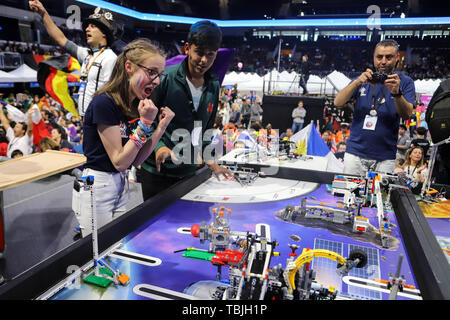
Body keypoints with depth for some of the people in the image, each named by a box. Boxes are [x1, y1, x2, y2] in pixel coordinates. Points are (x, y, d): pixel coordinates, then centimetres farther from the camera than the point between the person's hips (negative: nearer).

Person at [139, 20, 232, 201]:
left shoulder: (214, 87, 5)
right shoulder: (165, 77, -12)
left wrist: (210, 162, 8)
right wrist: (158, 146, -23)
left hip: (189, 172, 5)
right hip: (157, 171, -5)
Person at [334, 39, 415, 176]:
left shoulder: (405, 82, 4)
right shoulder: (362, 79, 8)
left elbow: (406, 115, -10)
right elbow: (338, 103, -6)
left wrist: (396, 93, -29)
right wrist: (357, 83, -22)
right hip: (355, 151, 1)